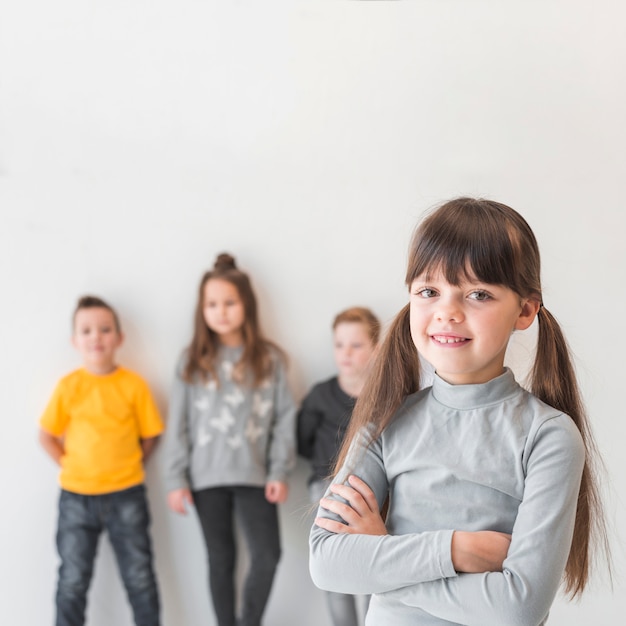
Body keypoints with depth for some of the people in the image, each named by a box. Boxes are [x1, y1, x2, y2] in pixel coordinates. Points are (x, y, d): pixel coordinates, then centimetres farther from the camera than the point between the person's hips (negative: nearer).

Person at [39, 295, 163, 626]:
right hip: (76, 496, 1)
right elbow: (46, 436, 4)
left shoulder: (133, 384, -6)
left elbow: (150, 436, 3)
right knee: (73, 580, 9)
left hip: (126, 495, 0)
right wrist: (72, 466, -3)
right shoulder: (68, 386, -5)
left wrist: (127, 466, -3)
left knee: (139, 577, 8)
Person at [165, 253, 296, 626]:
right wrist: (176, 480, -2)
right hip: (207, 478, 1)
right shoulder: (192, 362, 3)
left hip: (254, 476, -1)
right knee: (222, 560, 10)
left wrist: (279, 472, -5)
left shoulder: (269, 359, 2)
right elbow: (179, 425, 2)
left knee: (268, 556, -8)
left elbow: (285, 417, 1)